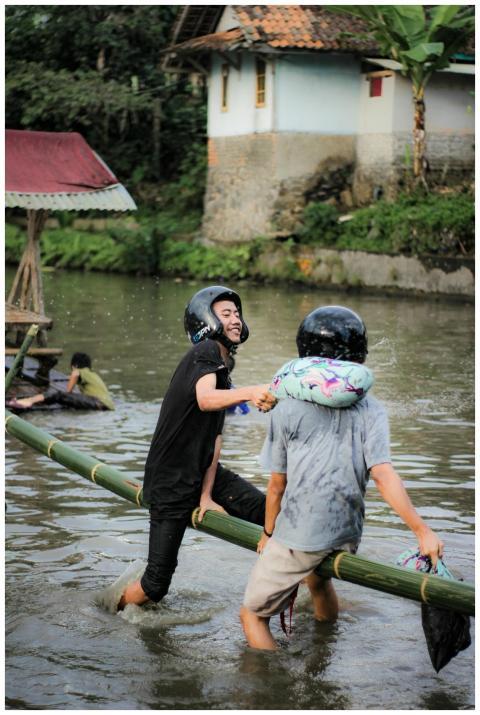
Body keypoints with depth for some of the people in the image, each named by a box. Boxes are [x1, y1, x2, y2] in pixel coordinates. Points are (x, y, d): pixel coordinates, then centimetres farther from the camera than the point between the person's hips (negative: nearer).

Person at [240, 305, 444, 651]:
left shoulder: (287, 409, -8)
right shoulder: (371, 411, -4)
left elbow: (277, 484, -2)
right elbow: (383, 474, -16)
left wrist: (269, 533, 14)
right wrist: (422, 530, -17)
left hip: (296, 537, -4)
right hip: (347, 537, 5)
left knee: (253, 615, 11)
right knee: (317, 576, 37)